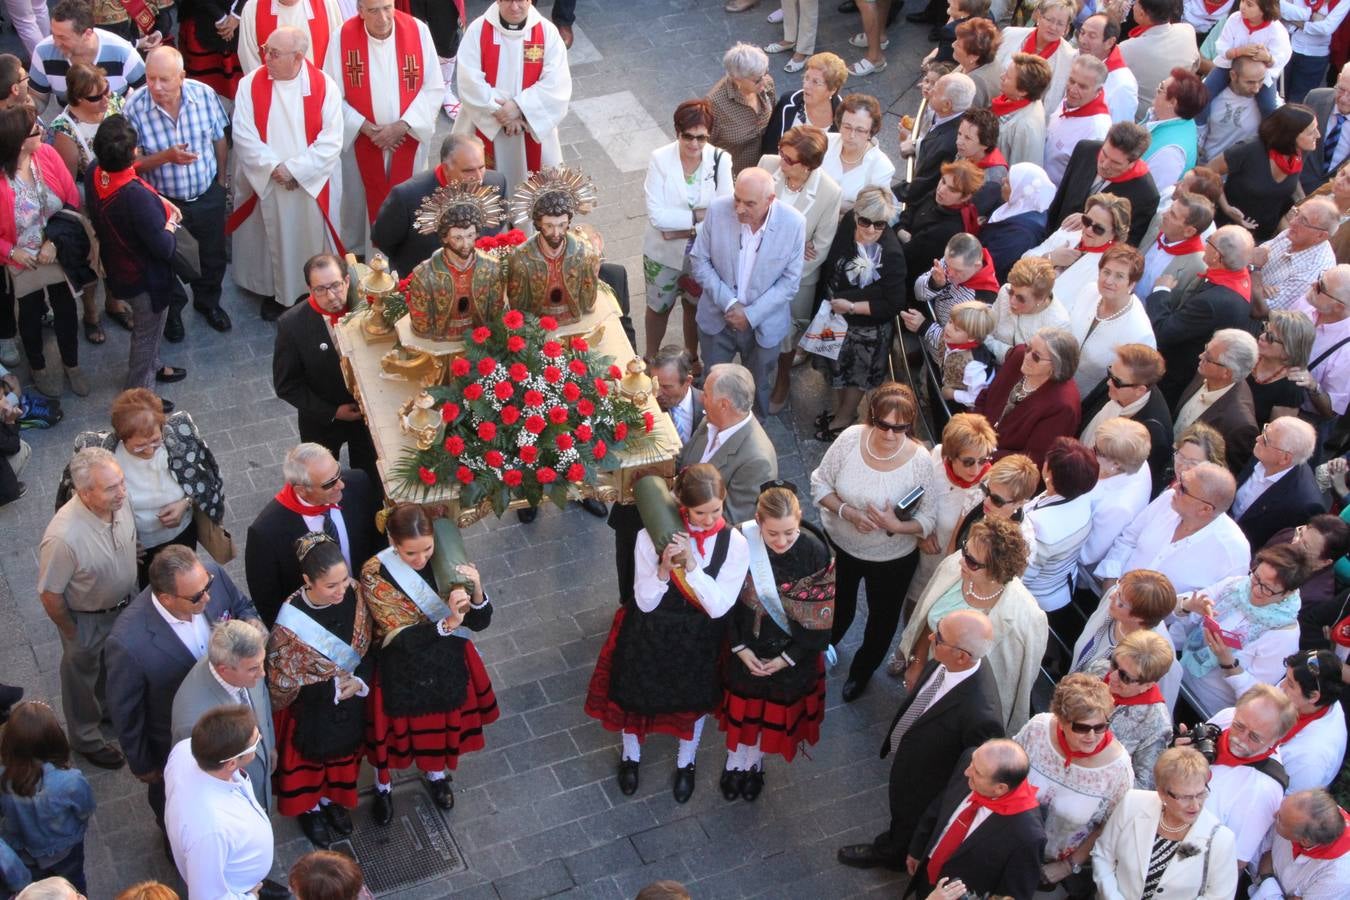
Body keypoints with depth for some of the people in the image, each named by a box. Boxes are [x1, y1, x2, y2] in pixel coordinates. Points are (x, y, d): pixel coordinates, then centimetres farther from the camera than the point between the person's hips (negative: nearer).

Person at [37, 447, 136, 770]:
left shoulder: (119, 502, -23)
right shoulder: (63, 537, -42)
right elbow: (50, 595, -25)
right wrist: (71, 634, -9)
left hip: (123, 602, 5)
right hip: (86, 618, -5)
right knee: (83, 675, 23)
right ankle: (86, 738, 49)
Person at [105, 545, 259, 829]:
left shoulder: (213, 576, -29)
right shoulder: (129, 643, -41)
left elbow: (243, 607, -5)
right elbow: (124, 711, -23)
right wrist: (141, 764, -8)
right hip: (173, 746, -4)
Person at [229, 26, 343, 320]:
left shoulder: (324, 86, -9)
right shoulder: (251, 84, -6)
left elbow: (331, 141, -13)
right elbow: (243, 135, -9)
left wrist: (295, 169, -17)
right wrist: (274, 167, -18)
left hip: (311, 186, -1)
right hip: (265, 184, 1)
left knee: (309, 239, 10)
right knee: (272, 239, 12)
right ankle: (273, 293, 30)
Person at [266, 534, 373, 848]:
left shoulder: (353, 595, -22)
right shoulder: (291, 623, -35)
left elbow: (369, 645, -6)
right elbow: (282, 683, -21)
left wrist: (361, 681, -18)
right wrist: (333, 689, -18)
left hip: (351, 701, 4)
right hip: (311, 711, -4)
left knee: (342, 752, 29)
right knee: (310, 760, 25)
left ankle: (331, 799, 58)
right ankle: (310, 809, 54)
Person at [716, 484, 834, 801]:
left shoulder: (814, 551, -26)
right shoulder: (741, 543, -24)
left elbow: (822, 614, -15)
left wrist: (789, 657, -12)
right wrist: (739, 647, -10)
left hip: (792, 651, 0)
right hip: (747, 647, 0)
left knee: (775, 708, 21)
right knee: (742, 702, 21)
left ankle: (755, 762, 49)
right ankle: (736, 760, 49)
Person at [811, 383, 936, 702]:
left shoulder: (920, 462, -27)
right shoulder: (851, 438, -23)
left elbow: (928, 518, -18)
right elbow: (820, 484, -12)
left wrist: (897, 526, -37)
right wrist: (847, 512, -28)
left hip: (892, 558, -1)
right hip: (839, 544, 1)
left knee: (882, 617, 24)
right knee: (837, 607, 29)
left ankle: (862, 671, 55)